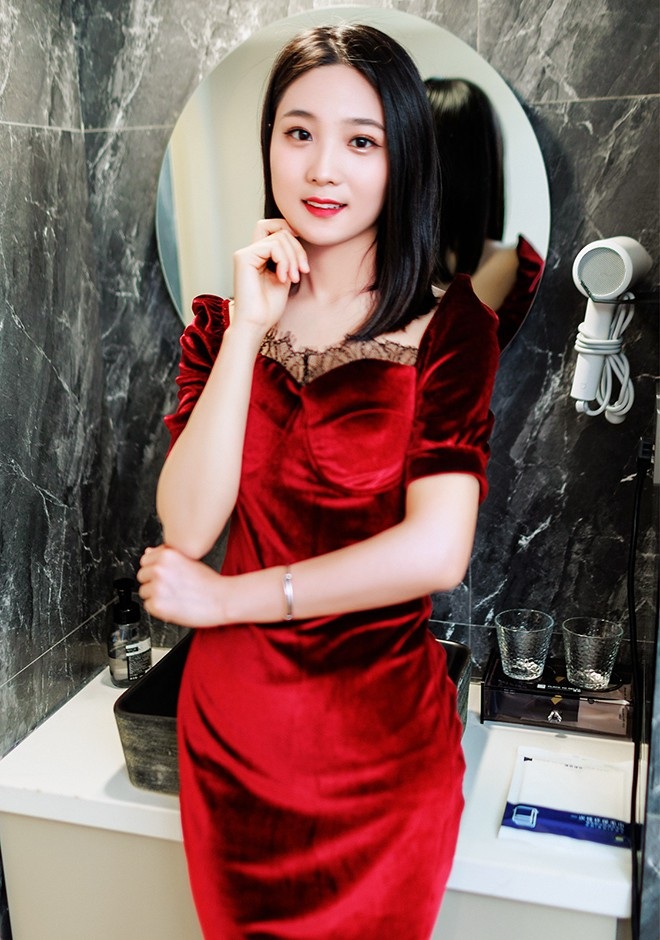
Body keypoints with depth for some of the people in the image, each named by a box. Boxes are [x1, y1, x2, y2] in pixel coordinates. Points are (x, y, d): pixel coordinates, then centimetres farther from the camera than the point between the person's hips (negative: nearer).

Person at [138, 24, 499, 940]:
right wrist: (251, 331, -18)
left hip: (384, 730, -3)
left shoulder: (448, 327, -9)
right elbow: (187, 530, -12)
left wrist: (225, 599, -13)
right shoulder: (223, 321, 0)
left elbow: (436, 552, -21)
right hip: (231, 723, 3)